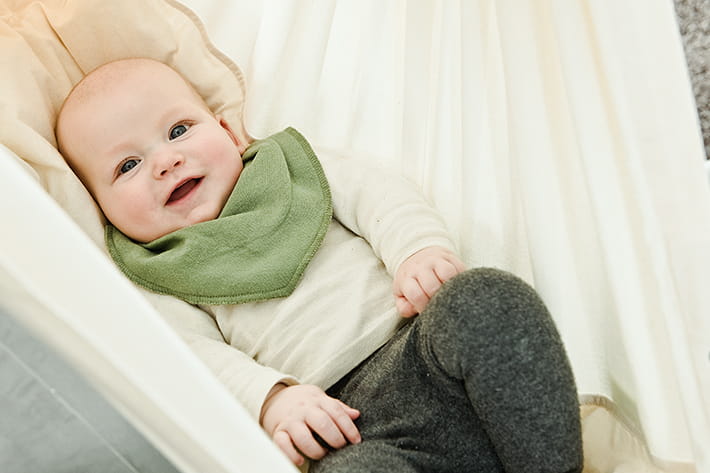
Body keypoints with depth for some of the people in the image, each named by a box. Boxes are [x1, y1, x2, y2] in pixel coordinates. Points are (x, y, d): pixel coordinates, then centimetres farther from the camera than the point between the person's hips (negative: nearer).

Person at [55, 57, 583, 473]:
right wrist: (272, 399, -17)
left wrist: (419, 248, -10)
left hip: (425, 335, 3)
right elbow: (201, 365, 2)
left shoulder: (286, 164, 21)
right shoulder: (158, 281, 15)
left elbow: (377, 195, 11)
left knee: (485, 298, -30)